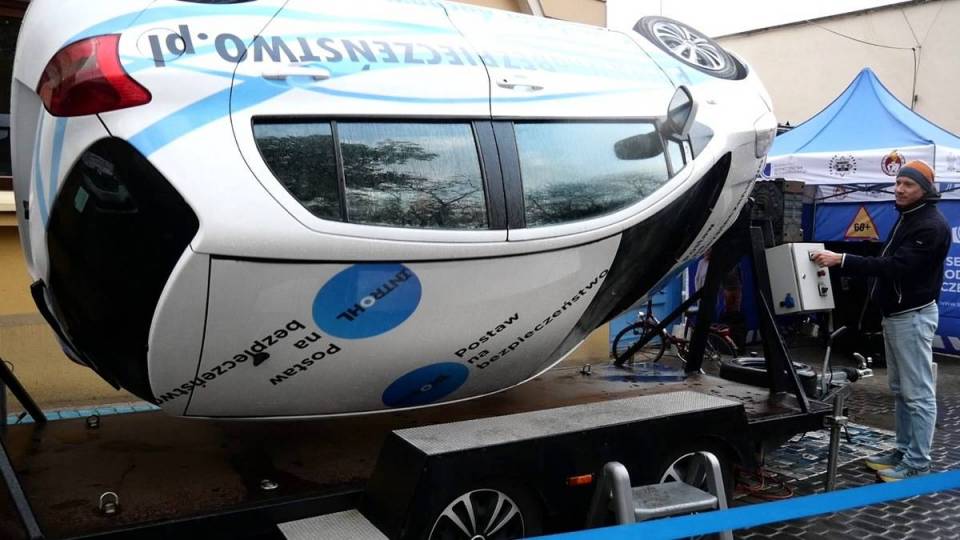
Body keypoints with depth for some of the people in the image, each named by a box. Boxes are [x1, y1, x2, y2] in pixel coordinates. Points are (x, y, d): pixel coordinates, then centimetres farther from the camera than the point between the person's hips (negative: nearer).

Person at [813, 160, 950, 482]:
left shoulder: (931, 226, -17)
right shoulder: (906, 218, 16)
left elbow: (897, 266, -27)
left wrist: (842, 260, -30)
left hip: (913, 316, -10)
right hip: (894, 314, 10)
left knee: (918, 393, -5)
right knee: (900, 390, 15)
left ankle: (917, 464, 0)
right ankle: (904, 451, 24)